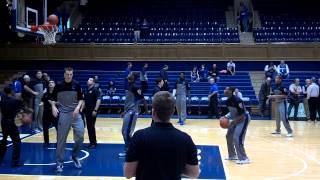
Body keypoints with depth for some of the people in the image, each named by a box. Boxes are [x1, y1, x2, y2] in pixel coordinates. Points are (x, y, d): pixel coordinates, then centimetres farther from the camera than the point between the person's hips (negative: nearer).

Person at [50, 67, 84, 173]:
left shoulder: (76, 85, 1)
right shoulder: (58, 86, -1)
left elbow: (81, 99, 5)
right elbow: (53, 99, 5)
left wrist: (78, 107, -12)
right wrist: (54, 107, -13)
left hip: (75, 113, 2)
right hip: (63, 114, -1)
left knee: (80, 136, -3)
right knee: (61, 139, 1)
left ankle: (74, 156, 21)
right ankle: (59, 163, 10)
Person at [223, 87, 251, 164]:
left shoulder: (237, 100, -27)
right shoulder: (228, 101, 0)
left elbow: (243, 115, -26)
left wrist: (232, 122, -27)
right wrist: (226, 117, -2)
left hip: (244, 119, -10)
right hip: (236, 119, 10)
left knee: (237, 138, -16)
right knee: (229, 136, 14)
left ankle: (244, 158, -6)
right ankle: (232, 155, 28)